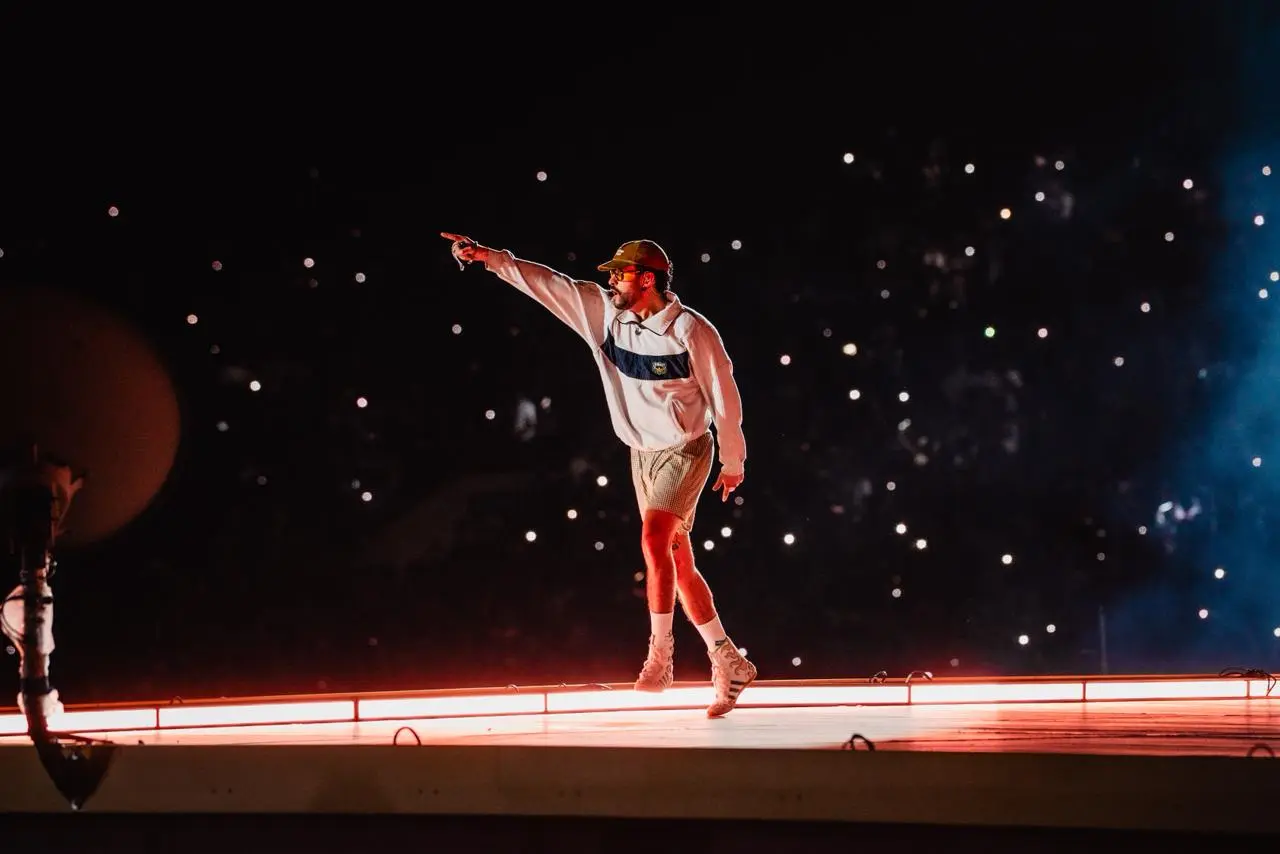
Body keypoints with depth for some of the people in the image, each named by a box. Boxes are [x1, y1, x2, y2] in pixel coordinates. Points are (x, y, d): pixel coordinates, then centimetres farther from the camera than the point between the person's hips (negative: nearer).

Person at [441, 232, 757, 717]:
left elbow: (724, 395, -9)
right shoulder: (605, 313, -3)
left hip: (686, 450, -7)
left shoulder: (692, 331, -18)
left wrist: (733, 461, -2)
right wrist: (491, 258, -17)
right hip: (642, 453, 7)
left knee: (653, 537, -26)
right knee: (678, 564, 9)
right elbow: (547, 285, -6)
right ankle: (729, 664, 18)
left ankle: (660, 654, -20)